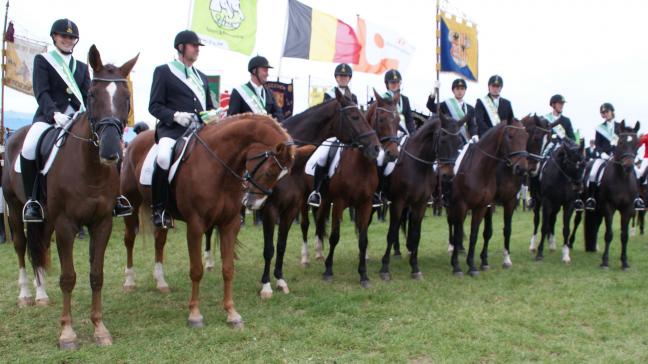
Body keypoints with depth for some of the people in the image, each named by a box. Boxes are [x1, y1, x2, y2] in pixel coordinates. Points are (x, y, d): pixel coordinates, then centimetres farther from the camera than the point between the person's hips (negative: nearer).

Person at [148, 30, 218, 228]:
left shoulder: (201, 77, 25)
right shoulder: (163, 71, 8)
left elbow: (209, 106, 29)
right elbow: (154, 106, 2)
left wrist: (212, 114, 4)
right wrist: (175, 115, -17)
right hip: (172, 129, -6)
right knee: (164, 157, -35)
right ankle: (159, 208, -20)